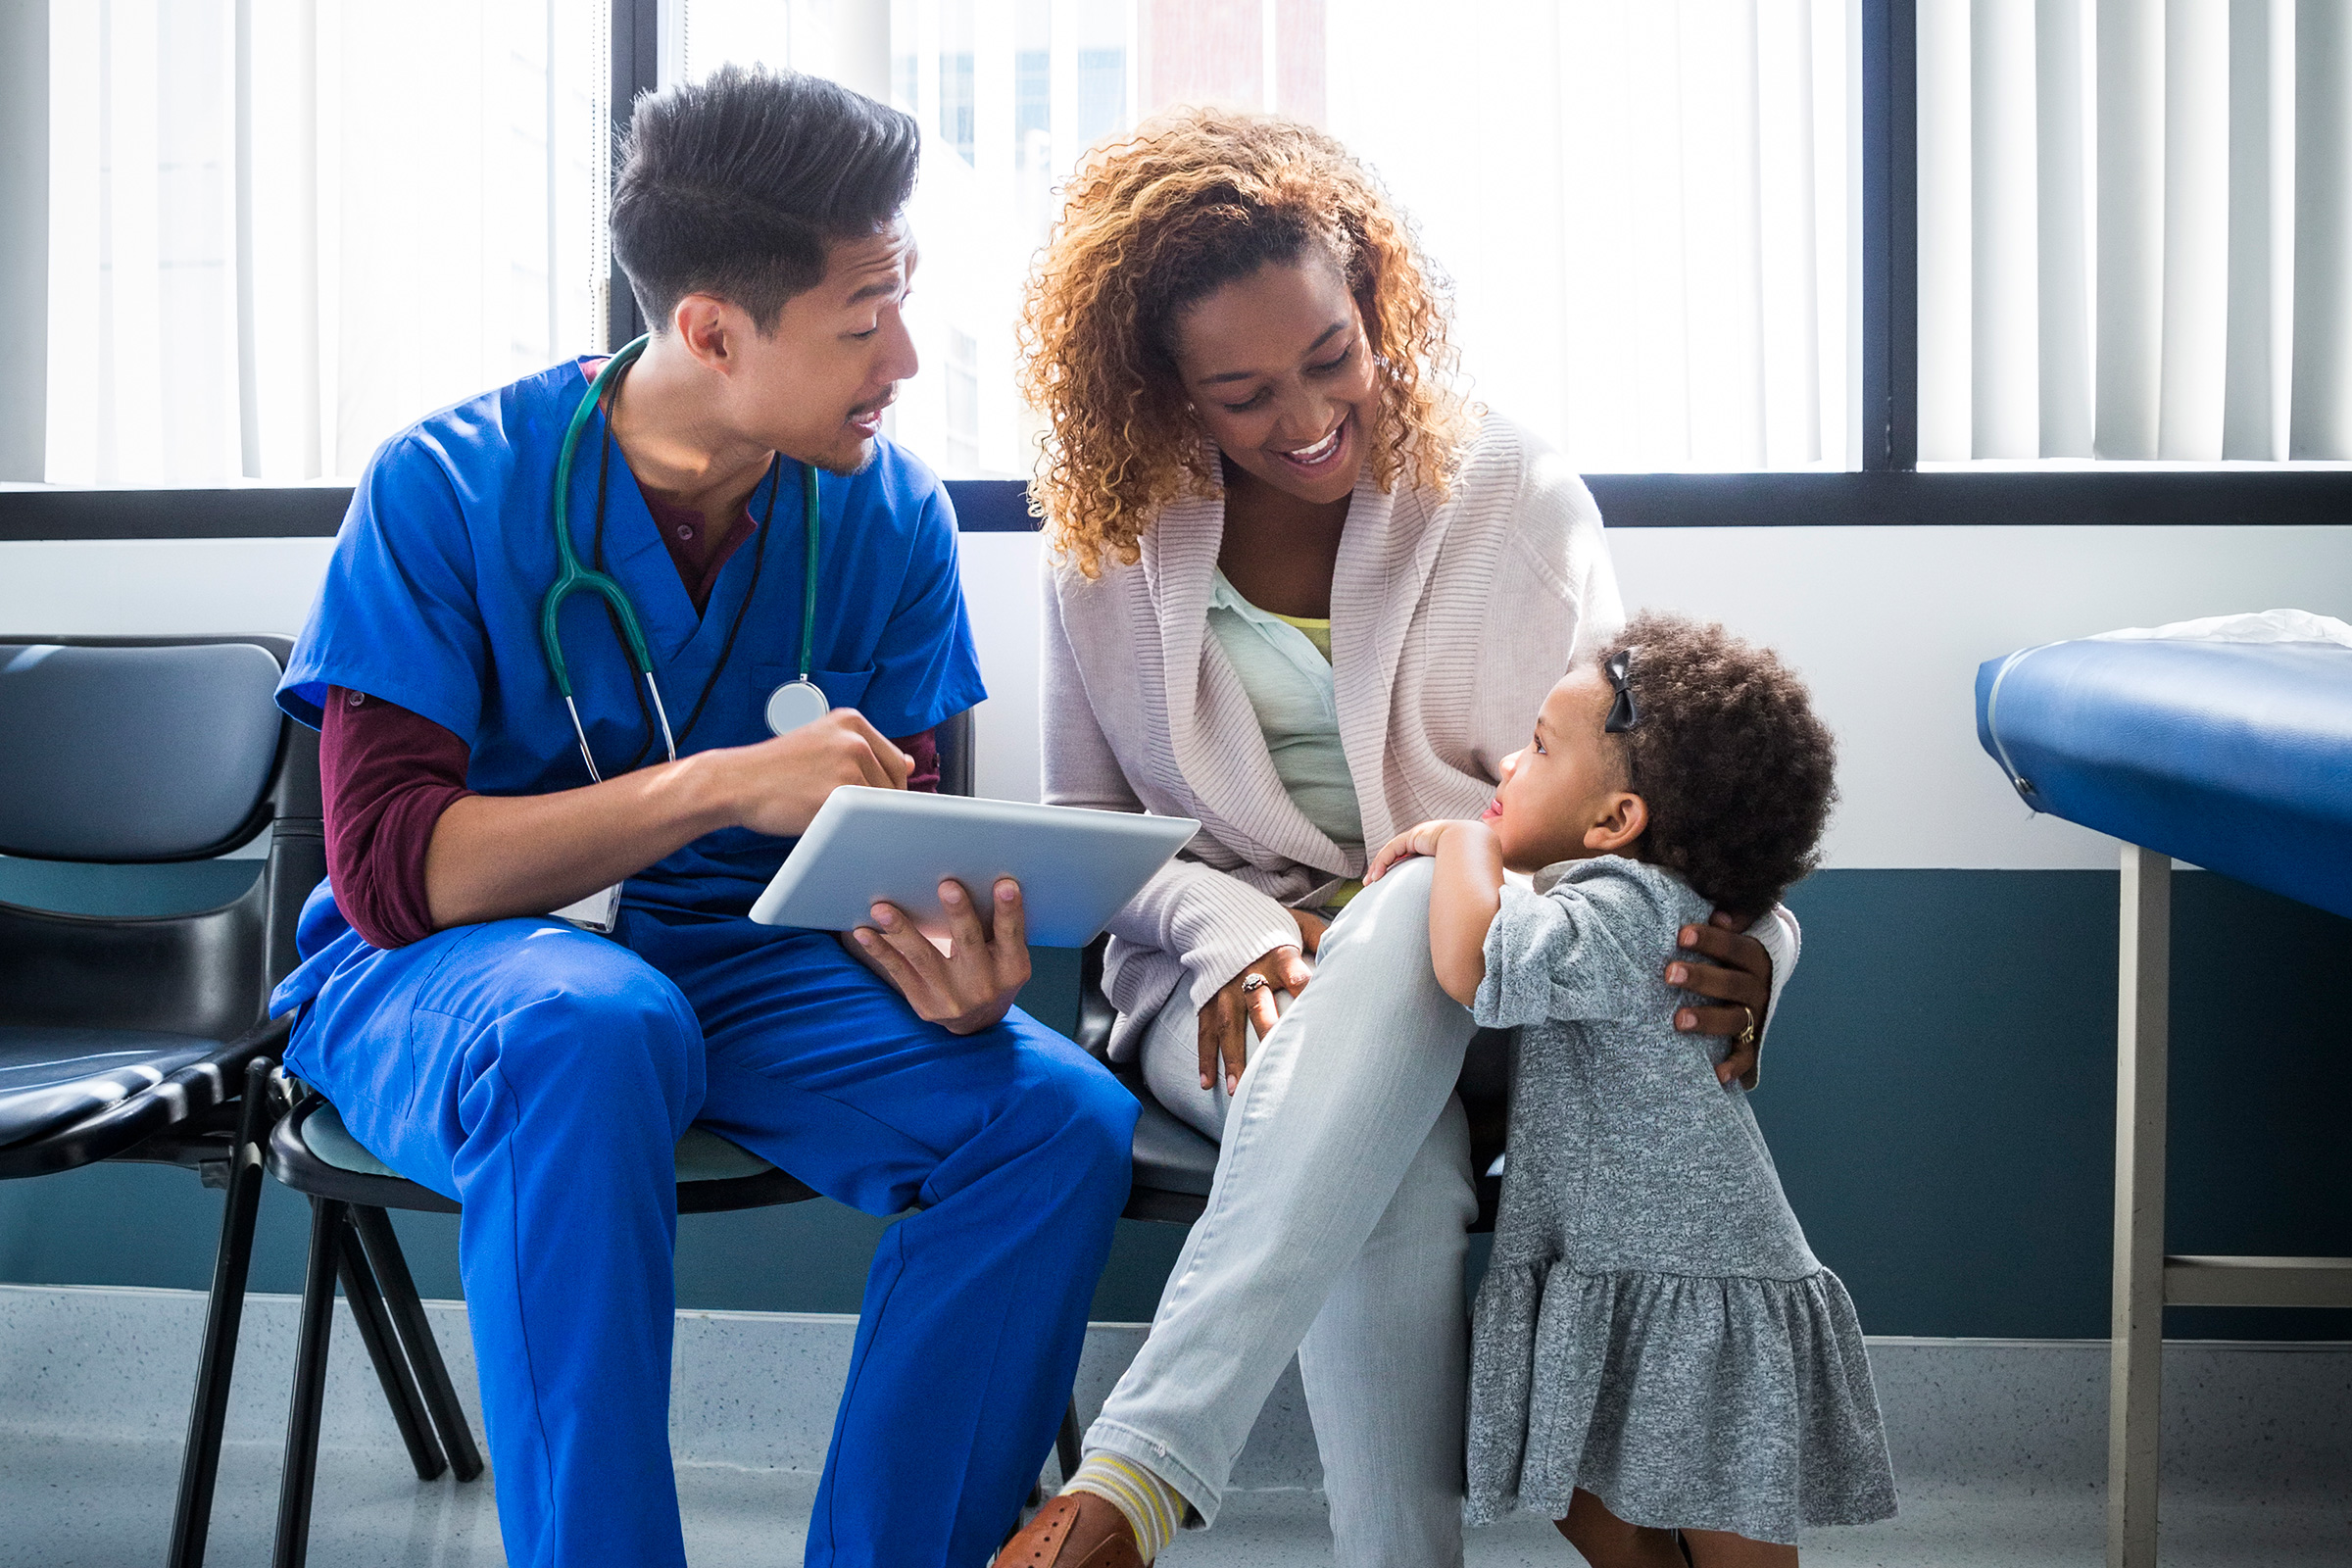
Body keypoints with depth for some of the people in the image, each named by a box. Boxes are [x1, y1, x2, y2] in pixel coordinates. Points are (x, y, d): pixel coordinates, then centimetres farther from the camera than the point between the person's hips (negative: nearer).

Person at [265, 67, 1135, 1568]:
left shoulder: (891, 514, -3)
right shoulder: (449, 488, -13)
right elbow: (386, 864, -20)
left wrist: (952, 964, -25)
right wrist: (724, 784, -30)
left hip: (742, 955, 4)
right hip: (444, 965, -3)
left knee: (1062, 1117, -21)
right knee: (593, 1026, -39)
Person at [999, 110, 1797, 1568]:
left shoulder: (1513, 497, 0)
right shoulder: (1112, 546, 4)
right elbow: (1082, 821, 9)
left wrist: (1744, 934, -26)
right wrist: (1233, 930, -13)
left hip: (1476, 978, 0)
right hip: (1228, 990, 1)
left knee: (1417, 905, -40)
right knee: (1389, 1167, -37)